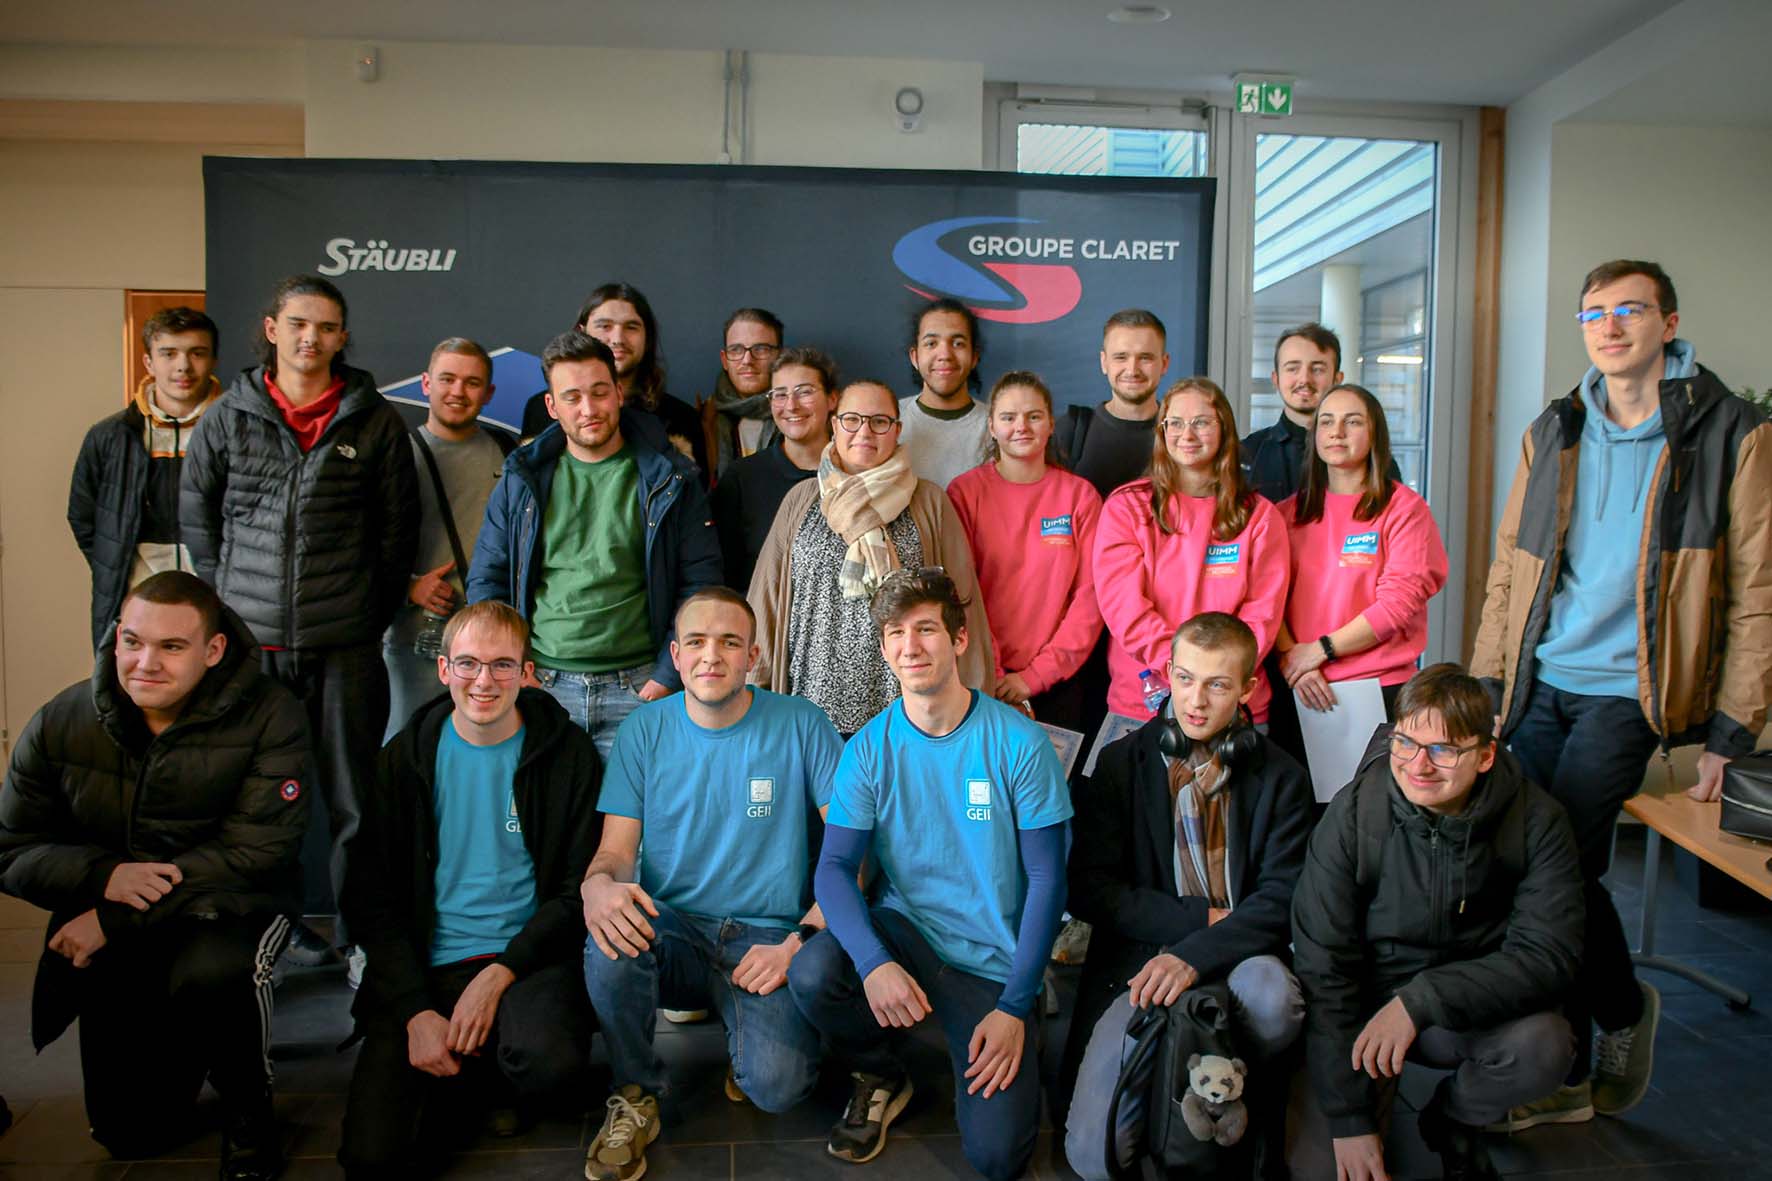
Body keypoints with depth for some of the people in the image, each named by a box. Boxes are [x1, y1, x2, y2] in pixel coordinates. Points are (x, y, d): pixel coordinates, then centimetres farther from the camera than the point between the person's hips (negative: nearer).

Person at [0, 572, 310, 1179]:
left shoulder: (269, 716, -17)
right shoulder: (61, 722, -6)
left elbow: (254, 852, -21)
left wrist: (116, 918, -24)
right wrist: (105, 876, -23)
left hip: (230, 903, -3)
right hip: (107, 924, 4)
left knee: (211, 972, -38)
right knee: (130, 1132, 5)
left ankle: (248, 1111, -8)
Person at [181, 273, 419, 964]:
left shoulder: (375, 421, 5)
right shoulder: (228, 417, 7)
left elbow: (398, 526, 8)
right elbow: (195, 512, 15)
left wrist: (373, 613, 6)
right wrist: (228, 598, 10)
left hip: (345, 645, -1)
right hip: (249, 639, 1)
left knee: (352, 796, 3)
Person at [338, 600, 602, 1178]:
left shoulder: (568, 754, -1)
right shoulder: (406, 757, 4)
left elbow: (577, 889, -2)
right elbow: (370, 898, 3)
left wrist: (499, 974, -16)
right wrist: (416, 1010, -10)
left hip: (526, 959, -1)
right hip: (424, 968, 1)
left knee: (553, 1057, -33)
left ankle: (491, 1085, 4)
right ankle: (458, 1095, 17)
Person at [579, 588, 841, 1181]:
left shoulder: (799, 724, -3)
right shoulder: (644, 730, 4)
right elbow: (616, 849, 1)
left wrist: (801, 940, -15)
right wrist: (599, 885, -24)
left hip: (767, 938, -2)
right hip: (672, 932, 2)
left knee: (776, 1086, -27)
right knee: (613, 929, -33)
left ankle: (745, 1030, 12)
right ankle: (636, 1093, -6)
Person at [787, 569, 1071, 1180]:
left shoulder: (1019, 743, -10)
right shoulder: (870, 747, -4)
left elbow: (1047, 879, -8)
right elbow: (834, 868, -9)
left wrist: (1014, 1006, -13)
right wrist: (875, 962, -28)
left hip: (996, 963, -2)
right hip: (905, 930, 2)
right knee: (812, 974, -30)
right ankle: (880, 1076, 4)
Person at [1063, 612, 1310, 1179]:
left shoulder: (1279, 776, 6)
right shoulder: (1122, 762, 6)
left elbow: (1280, 898, -3)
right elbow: (1089, 888, 1)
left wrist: (1195, 956, -20)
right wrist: (1201, 916, -10)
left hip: (1237, 957, 1)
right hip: (1139, 959, 0)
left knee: (1273, 998, -37)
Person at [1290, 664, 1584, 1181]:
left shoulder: (1536, 822, -15)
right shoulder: (1353, 815, -18)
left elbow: (1549, 957, -19)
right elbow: (1322, 968, -17)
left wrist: (1422, 1000, -34)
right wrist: (1349, 1119, -19)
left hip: (1474, 1009, 1)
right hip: (1367, 1003, -1)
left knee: (1544, 1043, -30)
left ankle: (1451, 1123, 3)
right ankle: (1377, 1099, 20)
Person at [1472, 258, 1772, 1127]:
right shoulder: (1552, 433, 10)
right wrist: (1485, 687, 7)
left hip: (1627, 689, -4)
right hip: (1541, 685, 5)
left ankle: (1621, 1007, 18)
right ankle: (1568, 1073, 19)